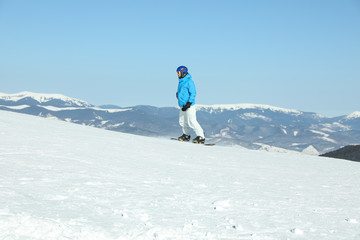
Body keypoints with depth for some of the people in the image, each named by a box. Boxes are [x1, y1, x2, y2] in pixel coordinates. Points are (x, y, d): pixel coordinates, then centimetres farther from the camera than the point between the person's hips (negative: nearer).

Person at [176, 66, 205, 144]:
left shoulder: (189, 82, -14)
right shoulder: (181, 82, 14)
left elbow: (193, 93, -17)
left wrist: (188, 104, -21)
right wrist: (178, 94, 10)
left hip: (189, 106, -9)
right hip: (182, 105, 9)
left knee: (192, 122, -11)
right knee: (182, 121, 13)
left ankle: (201, 137, -6)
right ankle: (186, 135, 26)